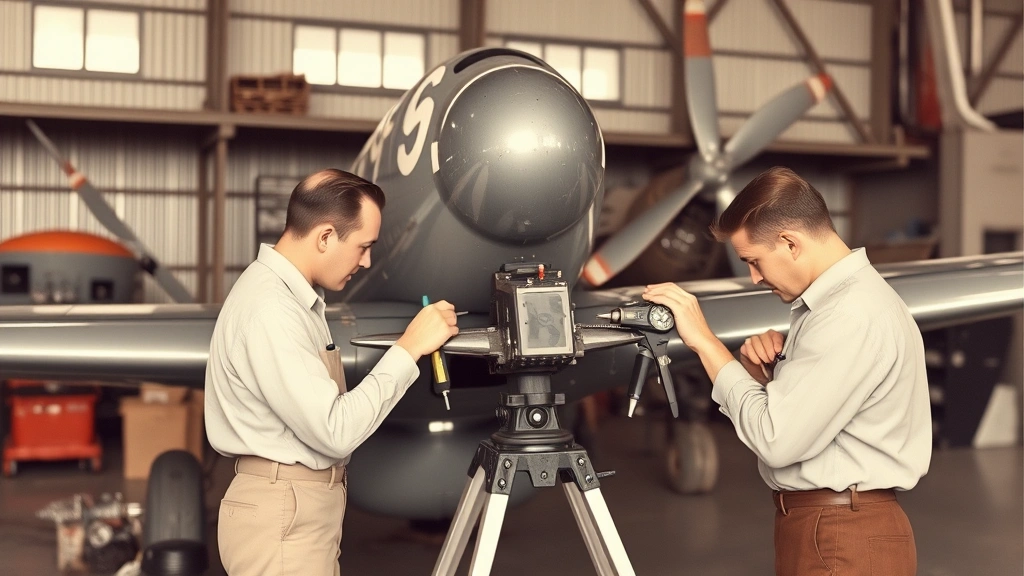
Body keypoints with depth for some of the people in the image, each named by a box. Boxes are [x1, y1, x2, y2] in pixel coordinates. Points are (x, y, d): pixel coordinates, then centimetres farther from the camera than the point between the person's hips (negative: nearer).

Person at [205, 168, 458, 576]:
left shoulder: (289, 292, 9)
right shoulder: (270, 310, -22)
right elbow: (335, 431, -24)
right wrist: (408, 348, -20)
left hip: (301, 507, 10)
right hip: (283, 514, -10)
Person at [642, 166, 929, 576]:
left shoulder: (856, 318, -21)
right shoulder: (829, 302, 11)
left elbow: (777, 440, -23)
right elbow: (787, 414, 14)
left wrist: (705, 342, -16)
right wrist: (766, 365, -7)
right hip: (812, 527, 9)